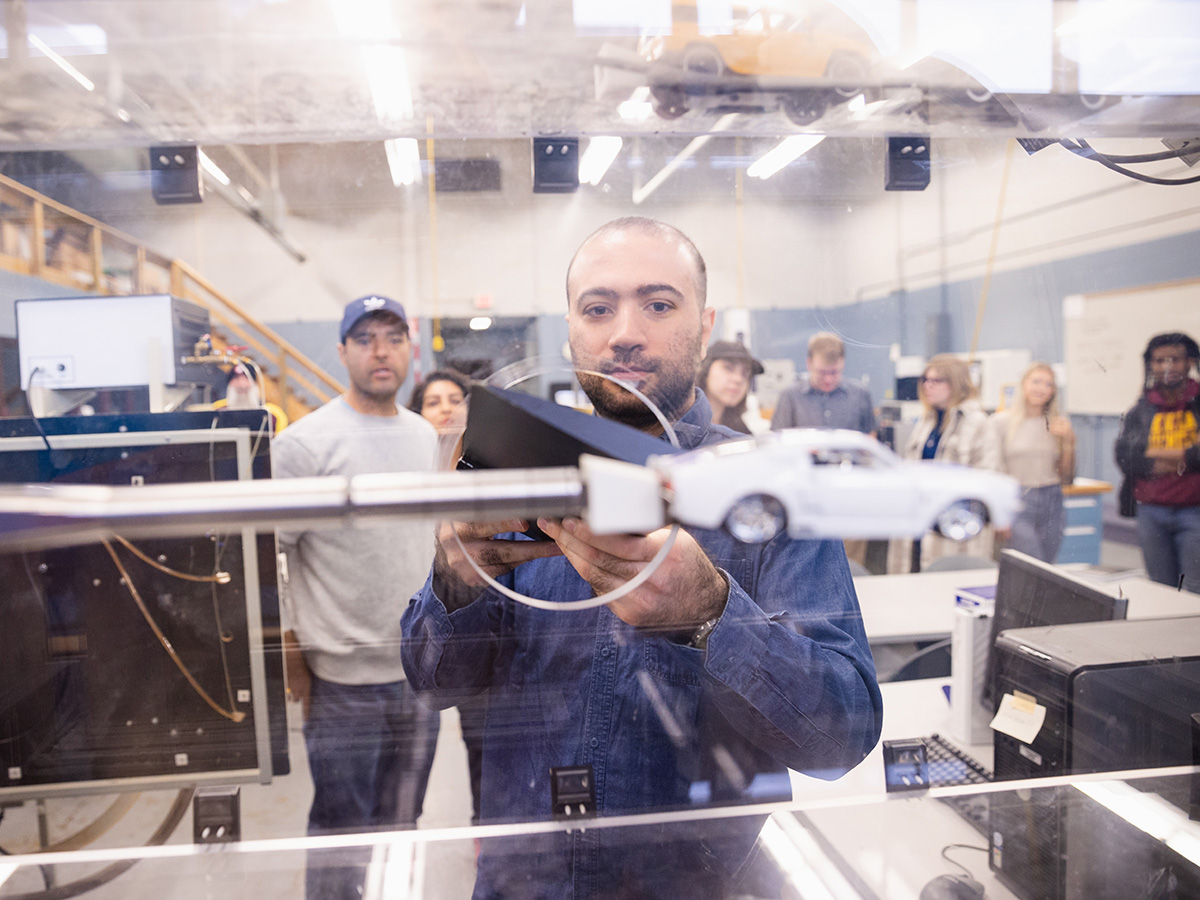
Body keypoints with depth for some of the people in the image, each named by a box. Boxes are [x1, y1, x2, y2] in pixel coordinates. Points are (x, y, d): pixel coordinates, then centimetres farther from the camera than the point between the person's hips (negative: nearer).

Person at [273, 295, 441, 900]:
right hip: (343, 681, -5)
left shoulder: (426, 436, 8)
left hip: (418, 673, 6)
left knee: (401, 824, 19)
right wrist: (292, 664, -12)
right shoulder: (306, 442, -12)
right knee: (342, 834, 8)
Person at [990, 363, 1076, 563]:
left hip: (1051, 503, 4)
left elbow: (1067, 478, 10)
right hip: (1018, 503, -4)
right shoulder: (1002, 421, -1)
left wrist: (1068, 441, -3)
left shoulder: (1059, 424, 9)